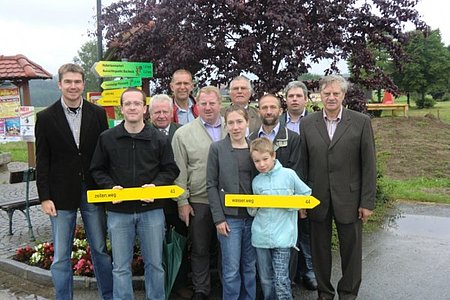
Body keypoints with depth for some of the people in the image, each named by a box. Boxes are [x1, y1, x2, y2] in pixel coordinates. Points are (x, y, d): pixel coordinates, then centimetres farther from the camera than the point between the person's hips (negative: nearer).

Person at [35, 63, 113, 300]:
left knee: (100, 249, 13)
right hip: (62, 195, -1)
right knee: (61, 257, 7)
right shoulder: (46, 117, -1)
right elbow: (42, 162, -1)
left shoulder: (97, 114, 2)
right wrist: (44, 197, -6)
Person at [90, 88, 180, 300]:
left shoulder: (159, 139, 0)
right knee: (121, 267, 9)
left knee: (154, 264, 12)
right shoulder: (107, 138, 0)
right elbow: (97, 170, 8)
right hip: (118, 211, 0)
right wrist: (110, 187, -10)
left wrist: (156, 185, -12)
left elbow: (170, 170, 5)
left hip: (151, 209, 0)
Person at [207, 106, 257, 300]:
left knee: (250, 267, 12)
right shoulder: (217, 148, -2)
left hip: (253, 216, 3)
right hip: (229, 217, -3)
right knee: (231, 270, 2)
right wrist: (218, 218, -10)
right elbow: (211, 185, -4)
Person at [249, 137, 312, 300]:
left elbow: (306, 194, 5)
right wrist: (252, 206, -8)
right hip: (261, 236, 4)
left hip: (282, 236, -4)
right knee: (265, 279, 13)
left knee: (281, 280, -7)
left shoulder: (289, 174, -4)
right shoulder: (256, 181, 7)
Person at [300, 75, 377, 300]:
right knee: (320, 250, 14)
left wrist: (367, 202, -6)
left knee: (351, 251, 12)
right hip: (318, 200, 2)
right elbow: (303, 163, 2)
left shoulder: (361, 122, -4)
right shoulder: (307, 123, 1)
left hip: (349, 199, -1)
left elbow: (368, 165, -4)